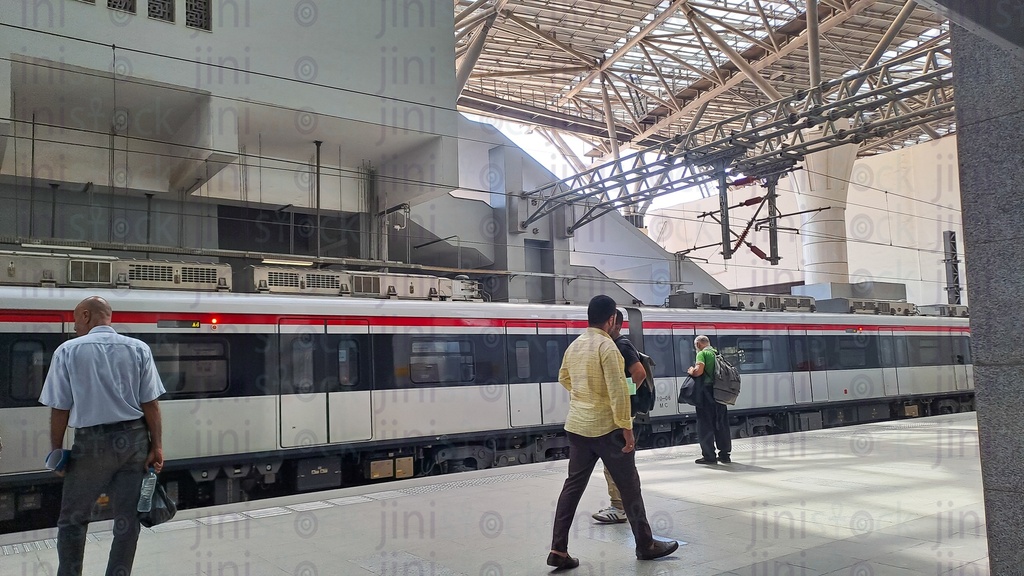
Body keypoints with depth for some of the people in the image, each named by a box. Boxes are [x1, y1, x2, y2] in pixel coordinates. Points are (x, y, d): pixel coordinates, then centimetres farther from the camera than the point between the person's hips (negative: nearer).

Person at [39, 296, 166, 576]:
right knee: (127, 518, 9)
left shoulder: (68, 350, -5)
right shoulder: (138, 349, 0)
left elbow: (60, 408, -5)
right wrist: (156, 446, 2)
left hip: (92, 443, -2)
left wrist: (57, 451, 6)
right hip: (134, 439, 2)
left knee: (72, 518, 15)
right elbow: (150, 403, -3)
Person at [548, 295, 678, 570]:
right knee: (629, 486, 8)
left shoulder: (574, 346, 8)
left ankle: (558, 550, 7)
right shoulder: (606, 345, -15)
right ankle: (646, 545, 20)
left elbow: (563, 378, 24)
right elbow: (618, 391, -19)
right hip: (606, 427, -7)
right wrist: (626, 427, -14)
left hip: (576, 426, 7)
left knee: (573, 486, 10)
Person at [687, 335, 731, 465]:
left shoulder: (702, 353, -6)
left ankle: (709, 456, 1)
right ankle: (725, 454, 18)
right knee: (722, 424, 12)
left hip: (707, 391, -7)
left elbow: (699, 370, -20)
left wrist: (690, 371, 0)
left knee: (705, 425, -1)